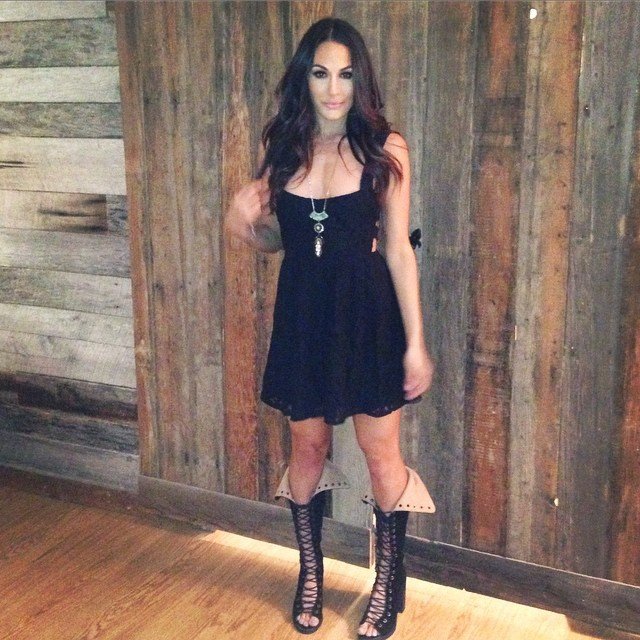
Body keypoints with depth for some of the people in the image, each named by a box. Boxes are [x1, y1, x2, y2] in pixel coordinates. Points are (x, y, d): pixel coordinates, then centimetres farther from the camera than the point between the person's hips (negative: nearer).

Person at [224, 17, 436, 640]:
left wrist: (415, 343, -8)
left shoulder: (384, 148, -6)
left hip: (367, 313, -3)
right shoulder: (281, 147, 3)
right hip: (302, 313, 3)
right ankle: (310, 572, 35)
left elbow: (398, 248, -6)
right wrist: (244, 225, -11)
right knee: (307, 448, 14)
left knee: (381, 452, 6)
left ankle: (389, 583, 27)